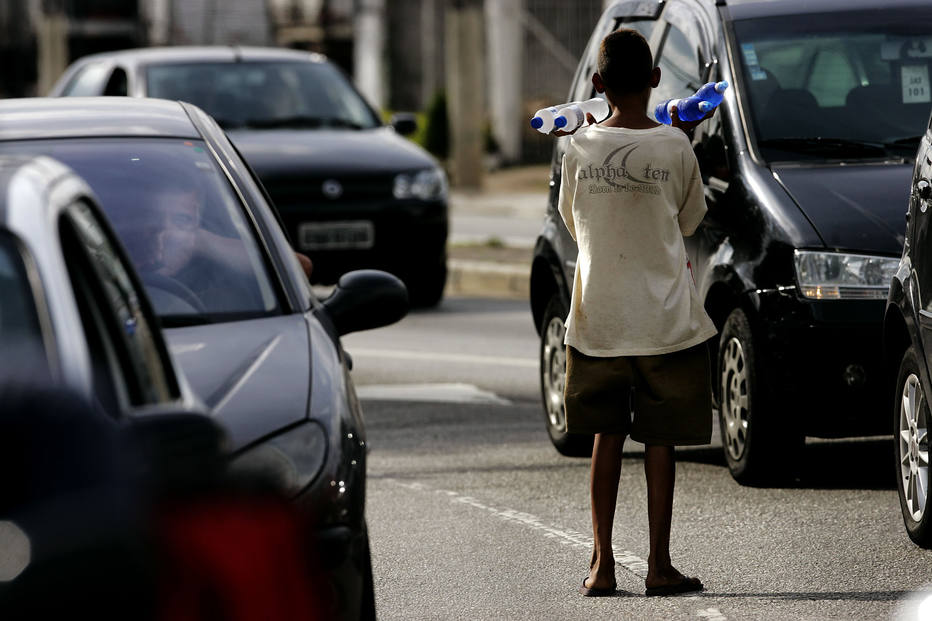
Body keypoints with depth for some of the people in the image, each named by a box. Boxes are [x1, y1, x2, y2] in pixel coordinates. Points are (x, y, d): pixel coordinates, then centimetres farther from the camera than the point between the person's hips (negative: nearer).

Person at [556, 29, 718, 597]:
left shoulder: (581, 148, -3)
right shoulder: (674, 147, -8)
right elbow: (690, 220, 8)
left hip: (598, 318, 2)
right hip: (664, 316, -2)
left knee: (607, 436, 11)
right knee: (660, 442, 4)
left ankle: (603, 564, 8)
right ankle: (660, 566, 4)